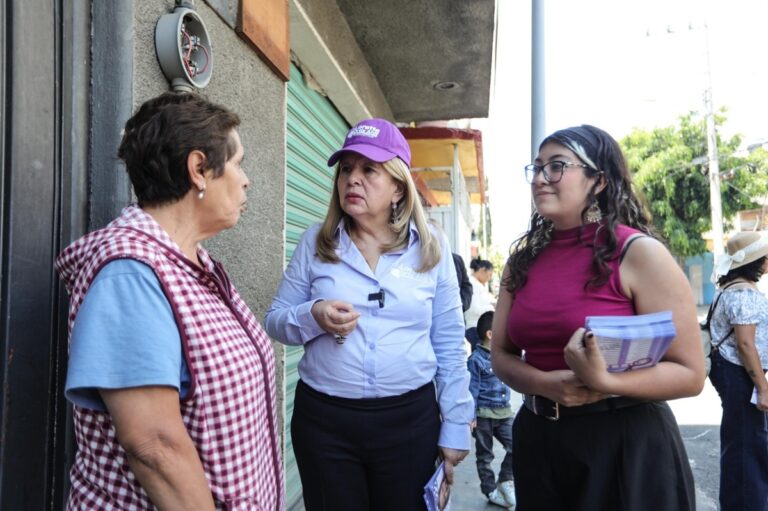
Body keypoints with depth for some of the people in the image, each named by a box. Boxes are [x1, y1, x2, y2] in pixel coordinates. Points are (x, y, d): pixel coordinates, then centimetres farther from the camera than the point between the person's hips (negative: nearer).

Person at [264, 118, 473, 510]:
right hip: (323, 419, 1)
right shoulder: (316, 242, 0)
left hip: (411, 419, 0)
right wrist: (312, 316, -18)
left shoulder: (431, 248, -1)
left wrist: (455, 425, 2)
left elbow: (450, 345, 2)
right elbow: (274, 319, 4)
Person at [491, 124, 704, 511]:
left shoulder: (639, 253, -11)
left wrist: (603, 382, -27)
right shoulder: (523, 259, 4)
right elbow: (501, 355, 5)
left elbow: (689, 373, -11)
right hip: (538, 439, 5)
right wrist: (546, 384, -15)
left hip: (626, 444, -4)